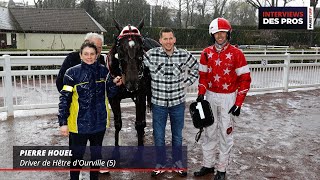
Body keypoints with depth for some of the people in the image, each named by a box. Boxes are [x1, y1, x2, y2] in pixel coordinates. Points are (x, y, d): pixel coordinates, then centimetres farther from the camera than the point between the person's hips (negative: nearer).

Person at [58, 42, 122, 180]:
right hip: (79, 124, -3)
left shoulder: (103, 71, 1)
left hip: (99, 122, 4)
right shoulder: (72, 73, -10)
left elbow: (109, 94, 11)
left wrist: (114, 84, -8)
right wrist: (63, 122, -13)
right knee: (77, 156, 10)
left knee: (97, 154, 19)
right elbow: (64, 99, -9)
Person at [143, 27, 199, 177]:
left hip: (178, 102, 1)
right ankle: (160, 164, 31)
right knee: (158, 136, 10)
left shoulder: (184, 55, -4)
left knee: (178, 135, 15)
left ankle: (177, 162, 35)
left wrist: (187, 82, 4)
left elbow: (195, 68, 12)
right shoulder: (151, 55, -9)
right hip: (158, 103, -1)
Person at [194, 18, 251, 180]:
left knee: (225, 133, 5)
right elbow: (203, 76, 9)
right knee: (209, 132, 12)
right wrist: (201, 94, -3)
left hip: (228, 98, -3)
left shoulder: (236, 54, -10)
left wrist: (238, 103, -13)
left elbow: (245, 79, -9)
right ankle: (208, 165, 27)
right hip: (211, 97, 4)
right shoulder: (206, 53, 2)